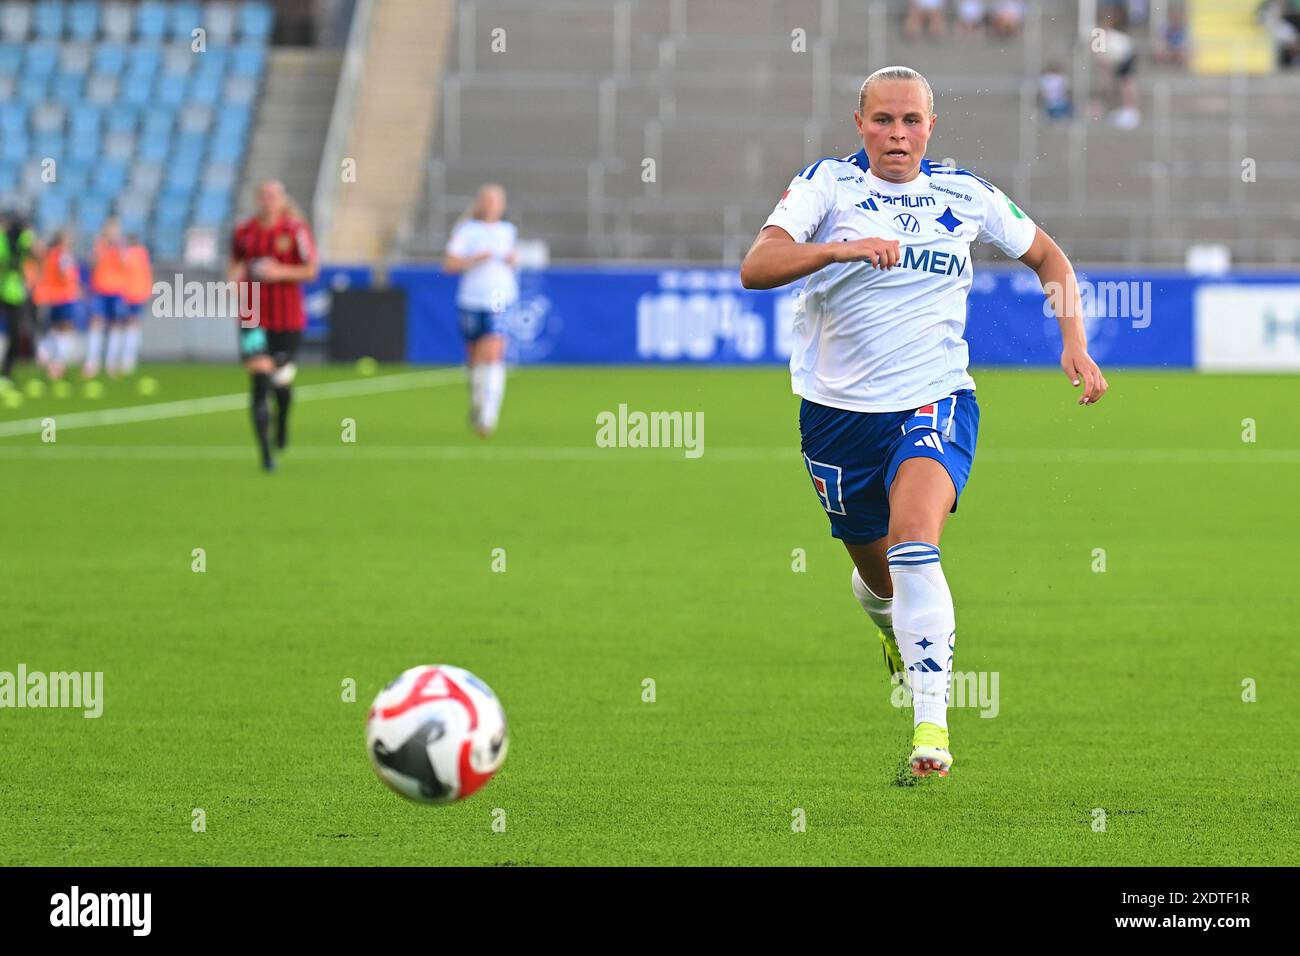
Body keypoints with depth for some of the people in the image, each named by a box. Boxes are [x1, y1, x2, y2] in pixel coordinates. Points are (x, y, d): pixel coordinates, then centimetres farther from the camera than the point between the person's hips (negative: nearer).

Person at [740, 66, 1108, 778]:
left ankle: (931, 720, -28)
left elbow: (1047, 256, 19)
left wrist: (1075, 343, 6)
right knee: (878, 573, 13)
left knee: (912, 539, -27)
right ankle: (892, 629, 52)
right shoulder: (827, 184, -6)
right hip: (839, 408, 1)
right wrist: (841, 248, -37)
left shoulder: (965, 195, 2)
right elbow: (755, 268, -21)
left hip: (935, 400, -1)